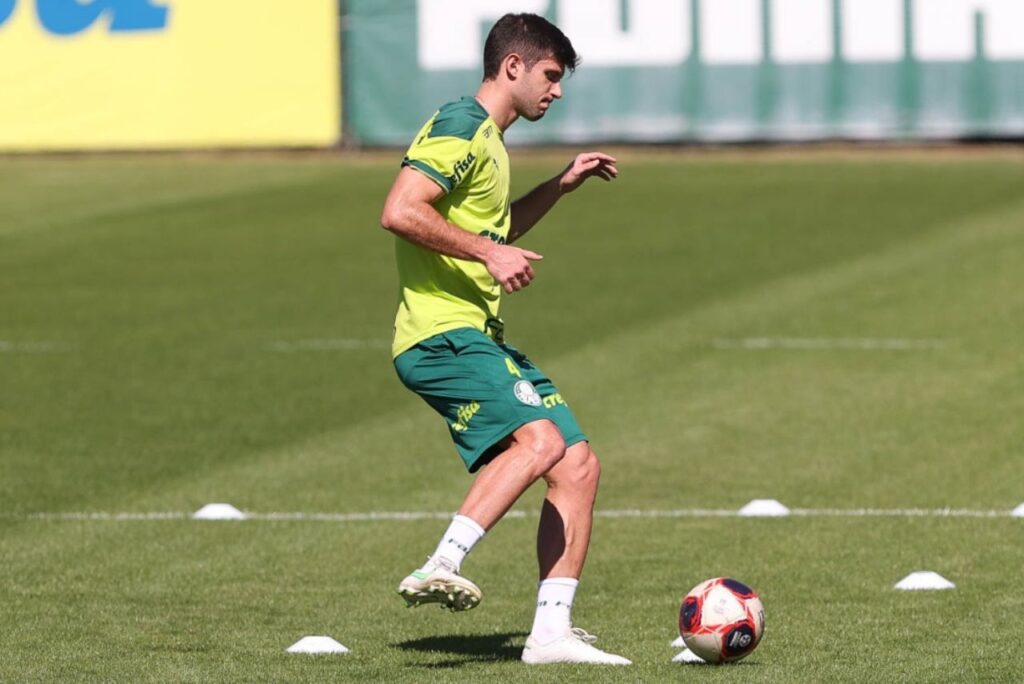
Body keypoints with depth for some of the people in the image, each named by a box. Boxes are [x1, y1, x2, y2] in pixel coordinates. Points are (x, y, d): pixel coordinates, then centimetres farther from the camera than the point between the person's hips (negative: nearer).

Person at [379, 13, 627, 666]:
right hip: (443, 334, -10)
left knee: (579, 463, 3)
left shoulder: (488, 142, 23)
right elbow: (400, 212, -21)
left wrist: (562, 185, 31)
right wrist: (490, 253, -21)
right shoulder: (458, 129, -9)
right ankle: (441, 567, -32)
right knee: (541, 439, -29)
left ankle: (552, 631, 2)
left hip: (482, 337, 10)